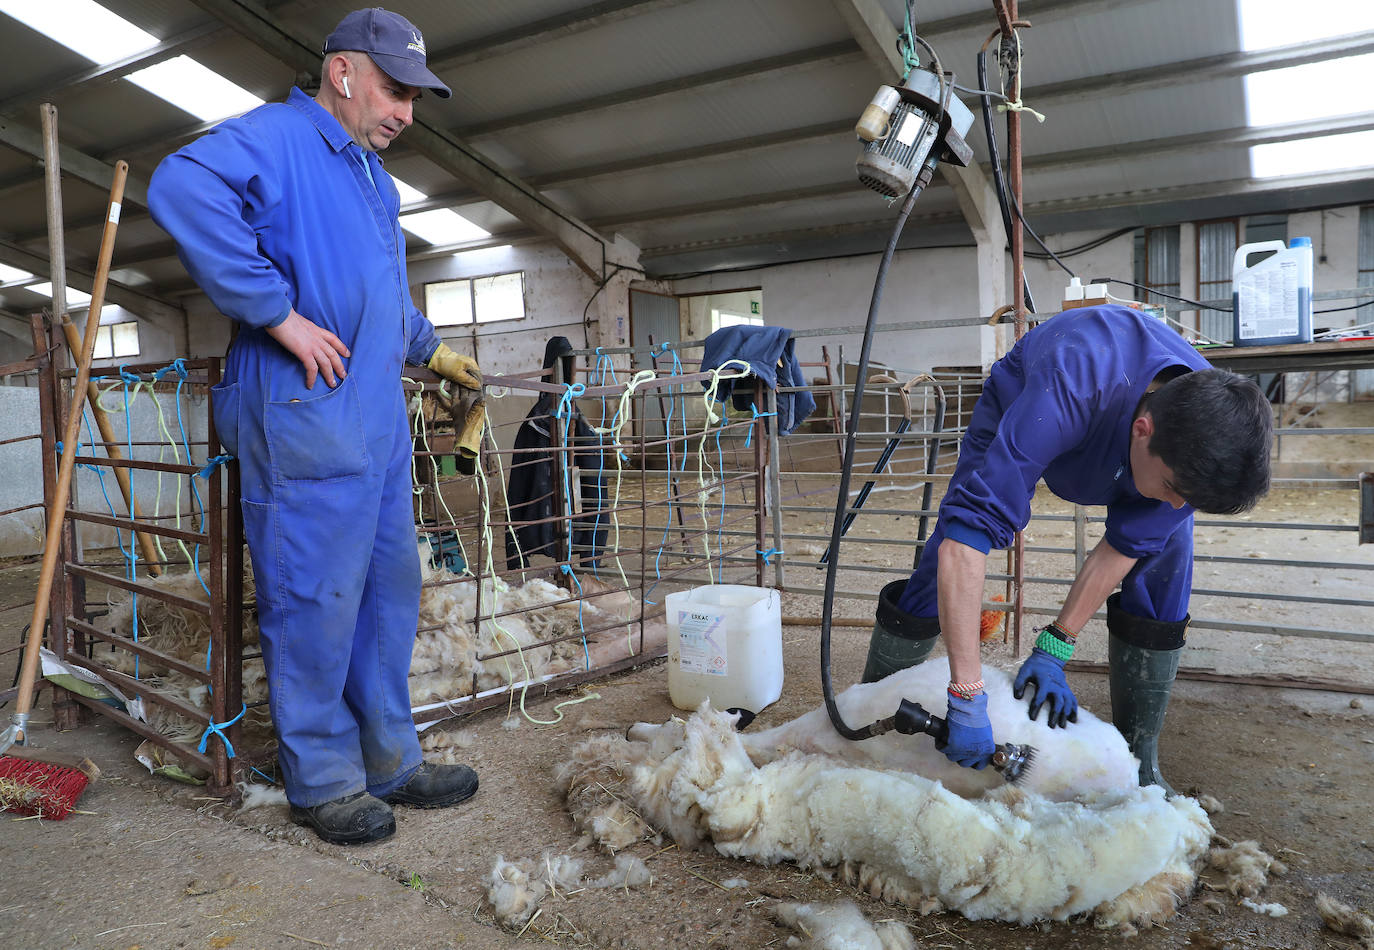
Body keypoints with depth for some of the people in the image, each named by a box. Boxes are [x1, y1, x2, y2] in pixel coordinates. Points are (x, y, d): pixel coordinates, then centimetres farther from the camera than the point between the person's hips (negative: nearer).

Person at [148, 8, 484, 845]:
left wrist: (434, 350, 39)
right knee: (315, 602, -1)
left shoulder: (377, 180, 23)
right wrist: (281, 314, -26)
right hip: (308, 420, -9)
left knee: (389, 594, 13)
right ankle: (322, 781, 15)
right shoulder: (278, 138, -6)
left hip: (380, 423, 10)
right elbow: (184, 189, -27)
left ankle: (390, 761, 26)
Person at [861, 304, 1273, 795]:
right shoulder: (1068, 391, -49)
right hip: (1018, 404, -3)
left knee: (1161, 571, -12)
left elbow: (1125, 544, -20)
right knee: (946, 563, -12)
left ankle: (1138, 763, 5)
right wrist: (967, 697, -52)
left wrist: (1054, 650, -21)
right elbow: (968, 530, -51)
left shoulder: (1210, 431, -32)